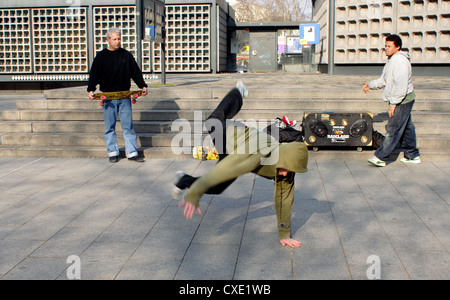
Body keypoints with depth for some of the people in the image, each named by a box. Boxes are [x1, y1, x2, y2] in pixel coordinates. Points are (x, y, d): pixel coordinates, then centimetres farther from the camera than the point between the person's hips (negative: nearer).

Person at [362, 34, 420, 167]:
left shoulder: (400, 61, -21)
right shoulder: (391, 60, 13)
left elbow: (401, 86, -25)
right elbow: (384, 80, 21)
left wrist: (393, 104, -23)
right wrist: (370, 85, 7)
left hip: (402, 101, -11)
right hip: (400, 100, 11)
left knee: (393, 129, -6)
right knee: (406, 128, 16)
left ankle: (380, 157, -4)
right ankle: (413, 155, 26)